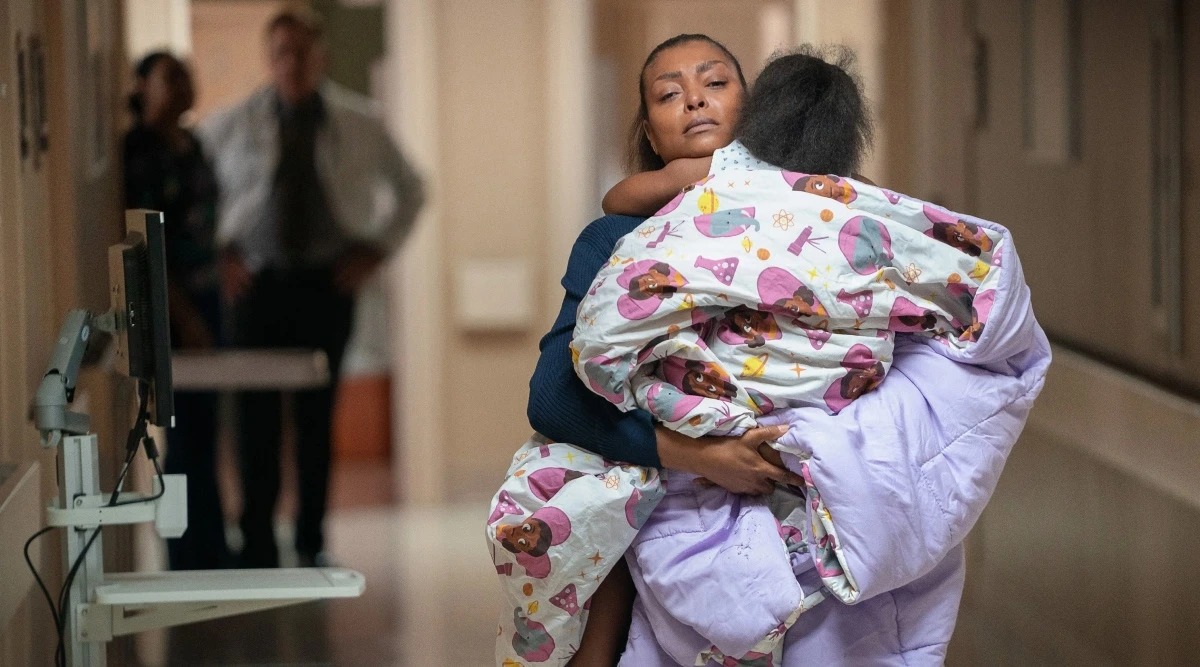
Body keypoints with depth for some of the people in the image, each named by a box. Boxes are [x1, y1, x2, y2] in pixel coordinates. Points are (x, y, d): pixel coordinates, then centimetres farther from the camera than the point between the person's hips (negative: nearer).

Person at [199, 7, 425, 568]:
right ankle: (257, 545, 3)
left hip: (326, 285, 1)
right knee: (257, 418, -4)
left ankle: (312, 543, 12)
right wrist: (217, 253, 1)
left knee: (317, 417, 2)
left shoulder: (357, 124, 4)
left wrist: (375, 250, 6)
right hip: (258, 284, -1)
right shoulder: (231, 126, 1)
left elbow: (408, 190, 17)